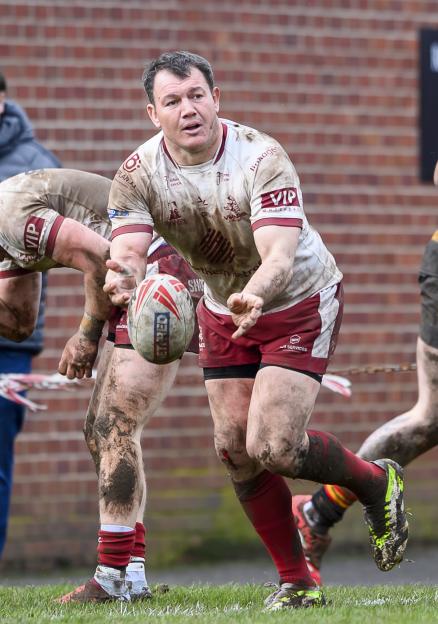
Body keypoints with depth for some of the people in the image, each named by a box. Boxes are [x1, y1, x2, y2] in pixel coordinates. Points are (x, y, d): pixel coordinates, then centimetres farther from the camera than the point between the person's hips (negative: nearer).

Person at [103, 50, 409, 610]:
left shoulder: (262, 159, -28)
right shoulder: (137, 175, -16)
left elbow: (280, 256, -39)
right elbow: (127, 251, -28)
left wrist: (256, 293, -61)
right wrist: (124, 277, -53)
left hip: (299, 304, -5)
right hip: (222, 310, 5)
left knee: (271, 448, -16)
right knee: (234, 450, -1)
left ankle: (376, 483, 13)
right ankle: (296, 581, 15)